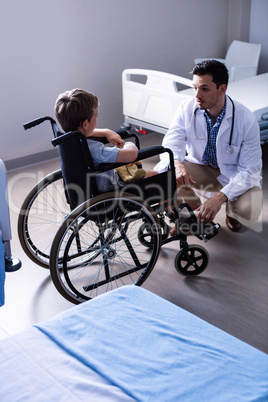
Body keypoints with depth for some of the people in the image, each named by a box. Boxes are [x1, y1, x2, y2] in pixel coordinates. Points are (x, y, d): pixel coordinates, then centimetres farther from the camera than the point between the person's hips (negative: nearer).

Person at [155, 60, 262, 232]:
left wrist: (220, 197, -38)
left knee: (248, 212, -33)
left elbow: (249, 171, -23)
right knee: (162, 171, -25)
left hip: (236, 176, -2)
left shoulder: (246, 120, -24)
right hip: (201, 168, 3)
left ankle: (231, 211, 9)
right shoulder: (187, 109, -16)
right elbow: (171, 144, -18)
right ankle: (194, 210, 4)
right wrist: (176, 164, -45)